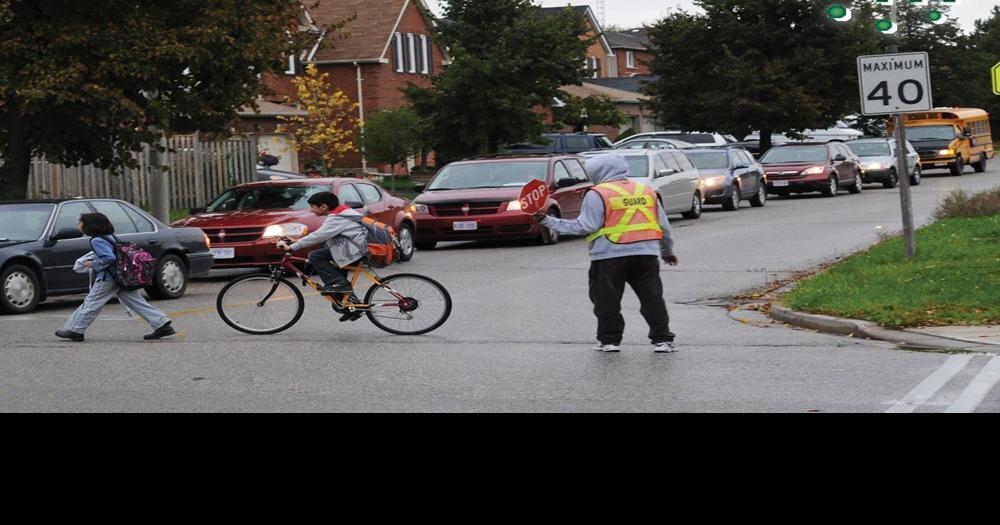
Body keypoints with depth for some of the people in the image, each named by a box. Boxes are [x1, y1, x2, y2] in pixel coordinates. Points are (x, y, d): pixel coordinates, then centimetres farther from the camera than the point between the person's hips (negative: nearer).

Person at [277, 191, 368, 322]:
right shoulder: (343, 212, 16)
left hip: (354, 251, -11)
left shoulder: (336, 219, -15)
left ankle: (338, 283, -13)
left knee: (315, 257, -12)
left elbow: (317, 236, -21)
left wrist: (291, 247, -19)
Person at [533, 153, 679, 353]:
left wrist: (548, 221, -4)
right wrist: (667, 251, 32)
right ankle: (662, 339, 5)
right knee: (652, 298, 7)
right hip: (647, 254, 5)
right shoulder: (647, 191, 14)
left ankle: (609, 340, 8)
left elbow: (585, 226, -9)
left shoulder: (597, 194, -4)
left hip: (611, 256, -5)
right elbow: (663, 226, 17)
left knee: (607, 300, 7)